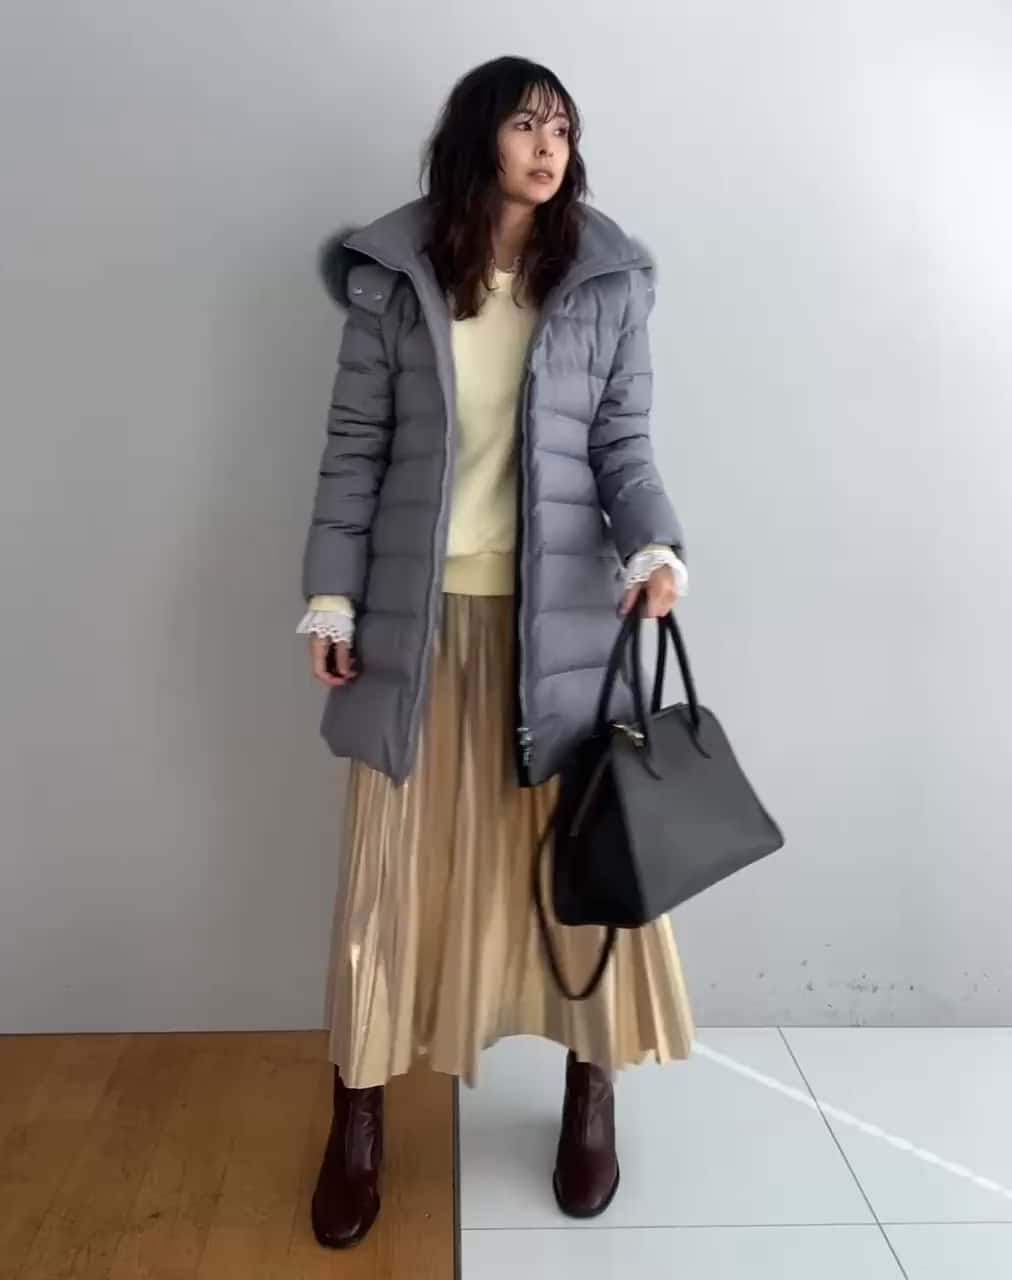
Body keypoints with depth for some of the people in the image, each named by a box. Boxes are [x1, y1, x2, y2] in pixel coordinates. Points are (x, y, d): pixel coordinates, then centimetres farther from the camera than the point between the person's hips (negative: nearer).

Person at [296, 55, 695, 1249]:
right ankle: (359, 1113, 26)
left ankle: (590, 1095, 30)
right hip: (422, 614, 0)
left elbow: (624, 448, 2)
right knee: (394, 861, 7)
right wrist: (331, 597, -3)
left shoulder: (609, 282, 4)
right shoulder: (394, 277, 3)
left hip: (560, 612, 1)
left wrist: (655, 548, -18)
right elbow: (354, 448, 2)